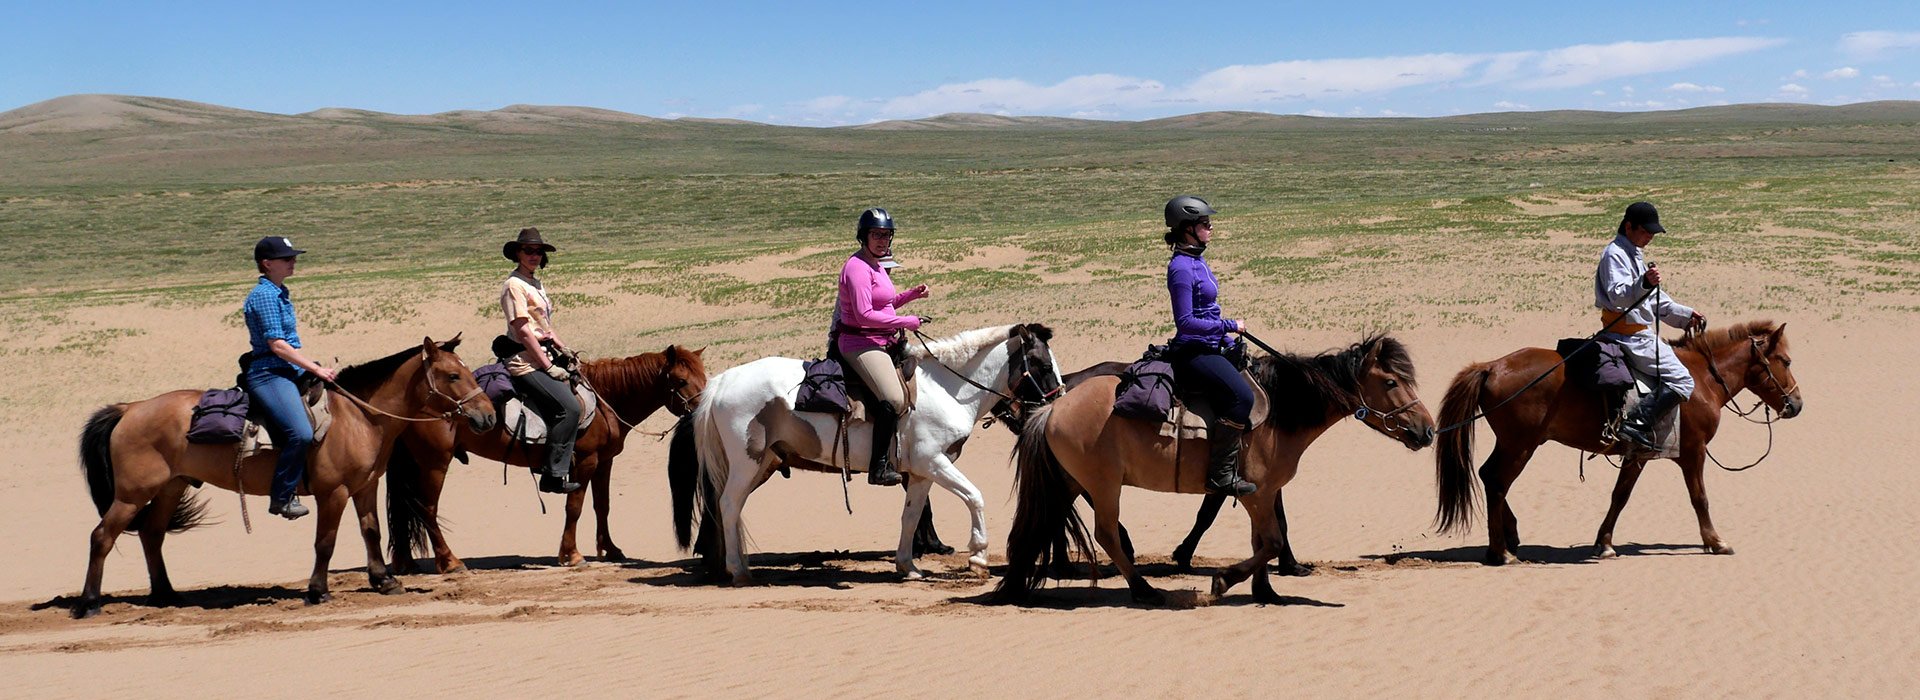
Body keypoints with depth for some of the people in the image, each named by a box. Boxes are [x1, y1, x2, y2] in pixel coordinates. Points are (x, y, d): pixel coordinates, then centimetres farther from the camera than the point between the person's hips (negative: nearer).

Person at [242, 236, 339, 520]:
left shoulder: (280, 293, 17)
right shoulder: (264, 295, -12)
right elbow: (277, 345, -17)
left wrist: (313, 368, 18)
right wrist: (315, 368, -15)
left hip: (289, 372, 11)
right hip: (269, 375, -11)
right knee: (301, 433, -26)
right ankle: (281, 497, -15)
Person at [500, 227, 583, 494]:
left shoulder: (537, 284, 18)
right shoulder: (515, 285, -11)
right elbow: (524, 331, -16)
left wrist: (563, 349, 9)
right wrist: (549, 367, -17)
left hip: (543, 358, 10)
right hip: (526, 363, -10)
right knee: (569, 407, -20)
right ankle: (553, 476, -18)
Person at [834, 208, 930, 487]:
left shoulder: (877, 265, 15)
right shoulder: (857, 267, -17)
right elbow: (864, 315, -25)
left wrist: (912, 294, 8)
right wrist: (908, 322, -19)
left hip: (884, 341, 11)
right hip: (861, 344, -11)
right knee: (894, 399, -26)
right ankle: (879, 468, -22)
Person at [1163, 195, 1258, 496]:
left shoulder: (1197, 261, 13)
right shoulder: (1181, 267, -17)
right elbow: (1185, 321, -23)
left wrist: (1230, 342, 21)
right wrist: (1230, 326, -17)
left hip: (1211, 348, 11)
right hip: (1193, 352, -11)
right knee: (1242, 396, -25)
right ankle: (1221, 475, -20)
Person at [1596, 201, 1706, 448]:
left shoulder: (1635, 254, 19)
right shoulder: (1615, 254, -14)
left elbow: (1656, 300, 29)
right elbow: (1618, 295, -30)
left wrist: (1685, 315, 25)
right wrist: (1644, 283, -47)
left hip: (1639, 333, 11)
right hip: (1629, 335, -11)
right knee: (1681, 381, -18)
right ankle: (1636, 424, -28)